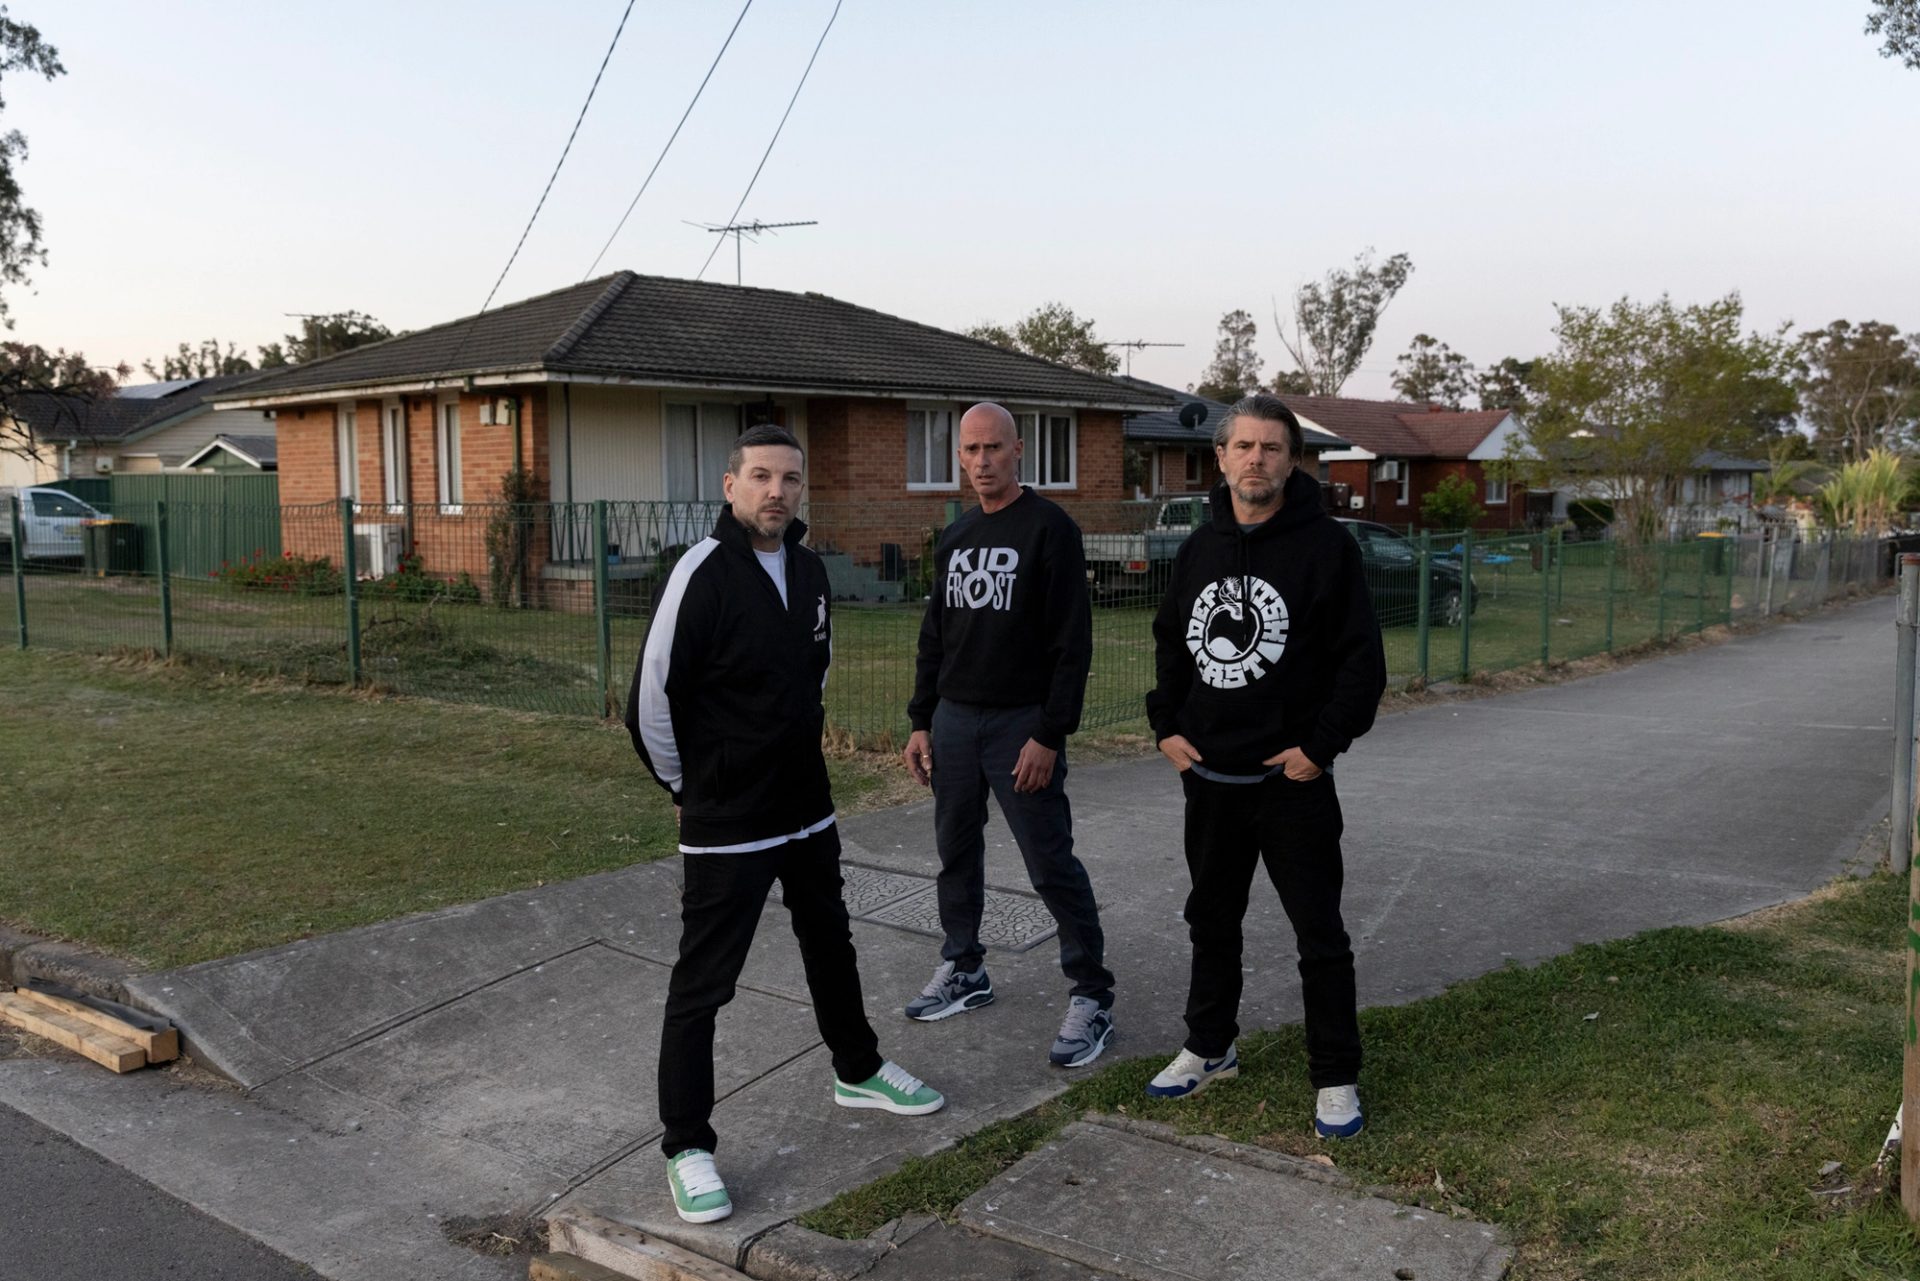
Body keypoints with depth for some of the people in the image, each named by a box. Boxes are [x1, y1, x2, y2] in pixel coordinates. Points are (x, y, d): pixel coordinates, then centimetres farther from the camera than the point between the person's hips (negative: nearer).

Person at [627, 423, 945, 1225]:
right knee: (701, 985, 1)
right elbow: (652, 696, -17)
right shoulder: (704, 572, -19)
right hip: (726, 826, -7)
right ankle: (687, 1147, 15)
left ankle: (857, 1072, 44)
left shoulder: (809, 569, 3)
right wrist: (689, 785, -4)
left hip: (808, 807, 8)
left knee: (831, 944, 23)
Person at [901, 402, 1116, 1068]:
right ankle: (963, 970, 31)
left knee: (1051, 865, -4)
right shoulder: (954, 538, 12)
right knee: (956, 852, 14)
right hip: (953, 720, 7)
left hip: (1022, 724, -6)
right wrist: (921, 722, 11)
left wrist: (1049, 735, -18)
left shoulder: (1050, 529, -9)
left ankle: (1092, 995, 7)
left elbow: (1072, 643, -13)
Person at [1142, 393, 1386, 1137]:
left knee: (1320, 935, 4)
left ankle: (1336, 1079, 18)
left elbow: (1362, 659, -10)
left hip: (1293, 780, -5)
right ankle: (1209, 1048, 35)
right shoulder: (1200, 547, 7)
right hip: (1208, 777, 5)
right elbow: (1170, 642, 17)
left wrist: (1322, 745, -15)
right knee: (1211, 921, 18)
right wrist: (1165, 725, 5)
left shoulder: (1325, 545, -9)